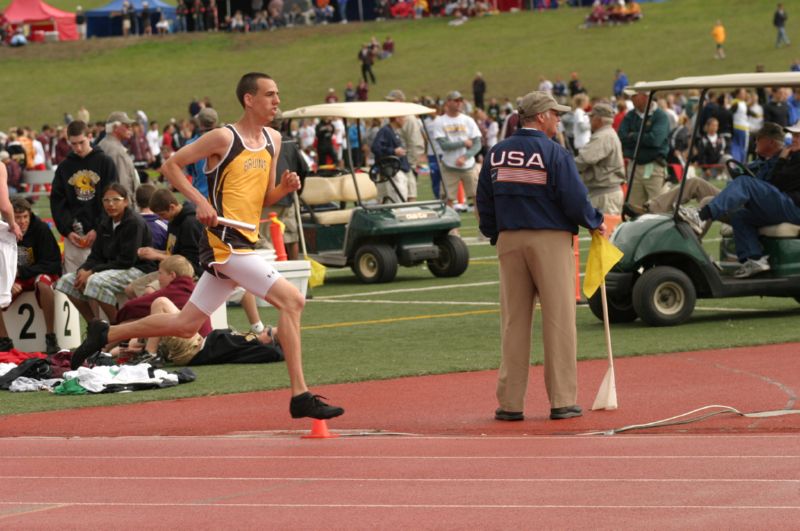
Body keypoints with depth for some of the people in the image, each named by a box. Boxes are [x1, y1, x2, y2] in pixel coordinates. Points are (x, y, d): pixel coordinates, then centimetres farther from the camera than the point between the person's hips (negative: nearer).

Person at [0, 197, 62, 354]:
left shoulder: (41, 228, -19)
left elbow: (54, 264, -17)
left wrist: (21, 271, -24)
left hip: (40, 273, -3)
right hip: (13, 279, 3)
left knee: (42, 282, -39)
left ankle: (51, 337, -30)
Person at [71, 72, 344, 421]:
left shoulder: (273, 140, 15)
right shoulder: (224, 138, -7)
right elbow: (171, 165, -2)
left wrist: (285, 187, 0)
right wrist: (200, 201, -14)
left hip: (243, 245, 8)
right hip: (225, 241, -8)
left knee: (185, 325, 13)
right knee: (291, 300, -17)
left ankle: (104, 335, 25)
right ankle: (300, 396, -17)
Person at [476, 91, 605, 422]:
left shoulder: (495, 154, 7)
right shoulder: (554, 153, -9)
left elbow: (484, 203, 10)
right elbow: (574, 199, -12)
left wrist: (494, 235, 23)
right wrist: (595, 222, 5)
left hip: (509, 241, 5)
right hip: (550, 238, -5)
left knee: (514, 322, 8)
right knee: (558, 320, 0)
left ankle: (510, 402, 7)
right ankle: (562, 401, -1)